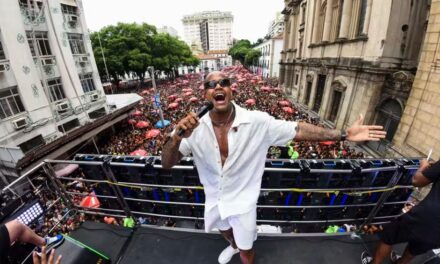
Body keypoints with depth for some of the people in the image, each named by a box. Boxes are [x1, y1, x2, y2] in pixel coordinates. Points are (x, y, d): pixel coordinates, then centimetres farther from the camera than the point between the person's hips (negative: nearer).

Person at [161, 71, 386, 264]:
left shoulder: (257, 122, -26)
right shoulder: (195, 127, -21)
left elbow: (298, 130, -19)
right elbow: (167, 164, -22)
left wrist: (344, 134, -20)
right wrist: (177, 137, -42)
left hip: (242, 201, -3)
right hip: (214, 199, 4)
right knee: (224, 230, 37)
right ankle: (233, 246, 73)